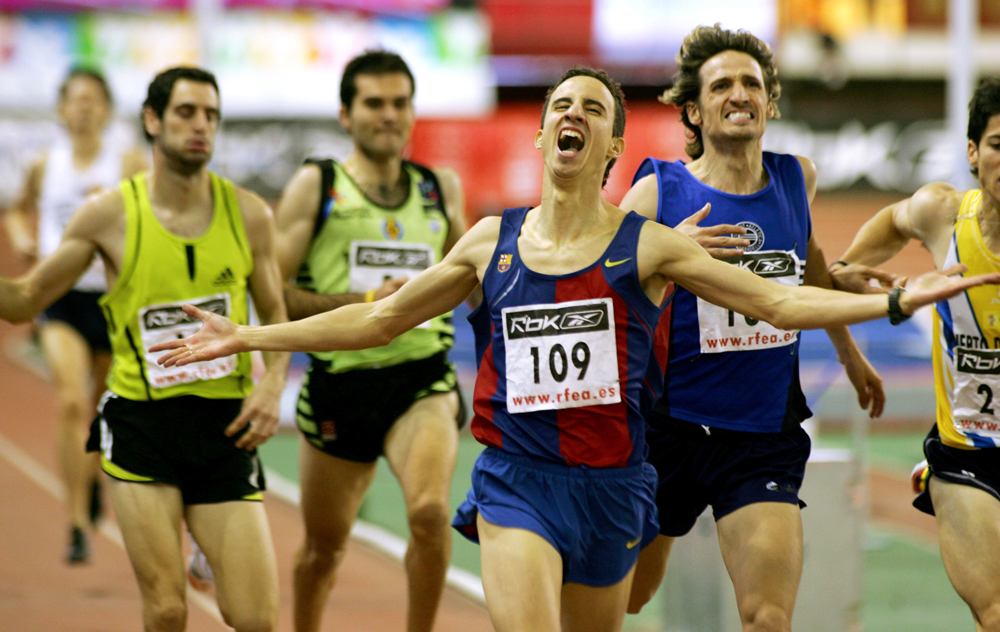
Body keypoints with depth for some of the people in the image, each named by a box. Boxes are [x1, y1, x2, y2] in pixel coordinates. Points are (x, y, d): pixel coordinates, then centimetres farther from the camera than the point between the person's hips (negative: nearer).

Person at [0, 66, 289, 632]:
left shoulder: (249, 214, 3)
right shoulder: (110, 215, -2)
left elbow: (276, 316, 15)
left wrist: (273, 384, -3)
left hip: (225, 425, 2)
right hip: (141, 422, -2)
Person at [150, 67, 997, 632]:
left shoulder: (647, 246, 1)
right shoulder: (491, 243, 6)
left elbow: (776, 302, -1)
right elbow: (378, 319, 14)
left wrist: (896, 301, -11)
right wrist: (249, 337, 12)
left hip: (611, 481, 1)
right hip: (517, 477, -1)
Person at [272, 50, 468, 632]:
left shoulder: (441, 188, 9)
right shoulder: (316, 186, -1)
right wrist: (361, 302, -16)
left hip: (423, 381, 1)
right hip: (340, 383, -1)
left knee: (430, 511, -26)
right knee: (325, 544, 14)